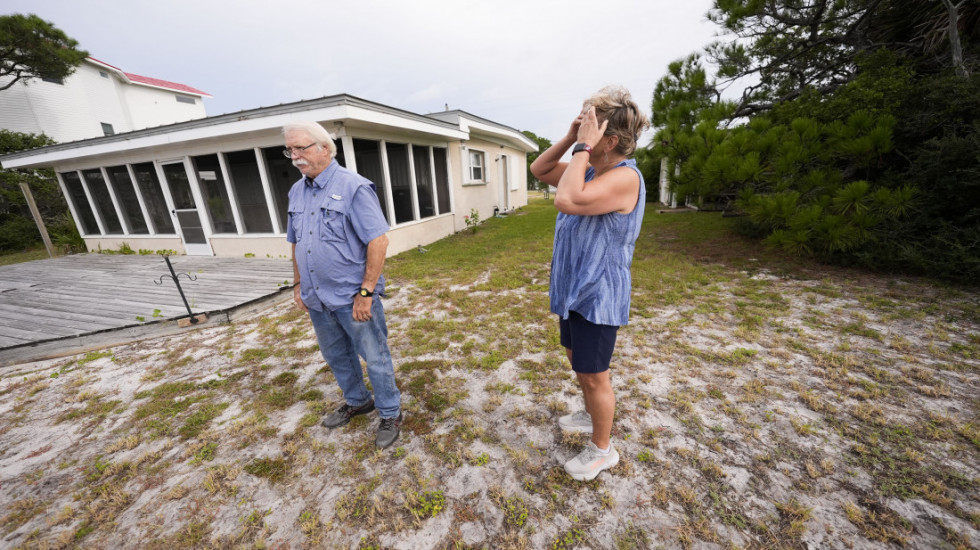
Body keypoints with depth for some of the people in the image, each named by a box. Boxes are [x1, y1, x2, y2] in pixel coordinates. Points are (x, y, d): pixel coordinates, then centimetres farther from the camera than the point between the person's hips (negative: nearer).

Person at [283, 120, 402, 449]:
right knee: (336, 356, 23)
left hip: (352, 297, -7)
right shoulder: (296, 192, 10)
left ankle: (390, 414, 27)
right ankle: (356, 402, 45)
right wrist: (298, 284, 16)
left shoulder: (353, 187, -14)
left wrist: (366, 292, -21)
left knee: (375, 359, 6)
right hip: (317, 299, 8)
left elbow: (379, 241, -20)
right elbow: (296, 243, 18)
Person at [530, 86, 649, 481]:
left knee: (593, 374, 6)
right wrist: (570, 138, -1)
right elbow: (539, 170, 12)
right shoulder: (589, 171, 6)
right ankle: (592, 416, 50)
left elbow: (567, 201, -37)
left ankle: (602, 449, 31)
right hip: (574, 290, 9)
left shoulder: (624, 177, -22)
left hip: (598, 297, -9)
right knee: (578, 360, 25)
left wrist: (582, 146, -25)